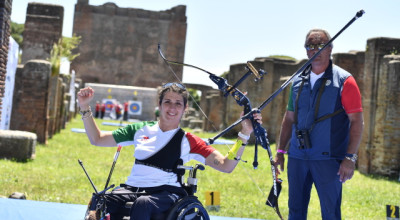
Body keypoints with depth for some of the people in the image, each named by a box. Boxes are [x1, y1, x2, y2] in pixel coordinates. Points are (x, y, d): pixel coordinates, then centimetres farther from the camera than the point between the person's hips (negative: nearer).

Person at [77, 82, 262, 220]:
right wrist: (85, 108, 11)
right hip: (133, 187, 3)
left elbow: (226, 166, -2)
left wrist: (244, 134, -13)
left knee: (142, 204, -39)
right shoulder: (141, 130, 15)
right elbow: (97, 139, 19)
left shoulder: (188, 141, 7)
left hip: (166, 193, -2)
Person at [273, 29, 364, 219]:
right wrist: (280, 150, 14)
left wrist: (350, 157, -14)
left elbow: (357, 121, -7)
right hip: (297, 157, 5)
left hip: (328, 159, -5)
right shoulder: (298, 81, 12)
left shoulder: (344, 81, -4)